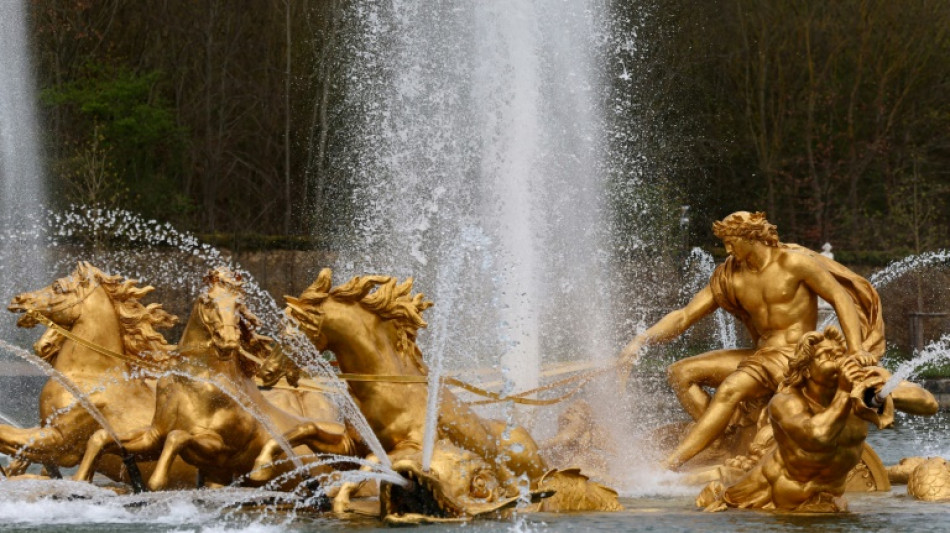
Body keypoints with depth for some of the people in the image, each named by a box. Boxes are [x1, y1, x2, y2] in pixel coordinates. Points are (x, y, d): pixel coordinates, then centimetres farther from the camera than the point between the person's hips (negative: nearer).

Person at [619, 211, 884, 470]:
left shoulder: (793, 262, -6)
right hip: (760, 356, 8)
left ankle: (670, 466, -37)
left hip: (796, 356, -8)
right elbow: (684, 316, 9)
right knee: (680, 373, -5)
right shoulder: (729, 277, 9)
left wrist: (856, 351, -17)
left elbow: (841, 299, -5)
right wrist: (640, 341, -5)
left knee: (730, 389, -32)